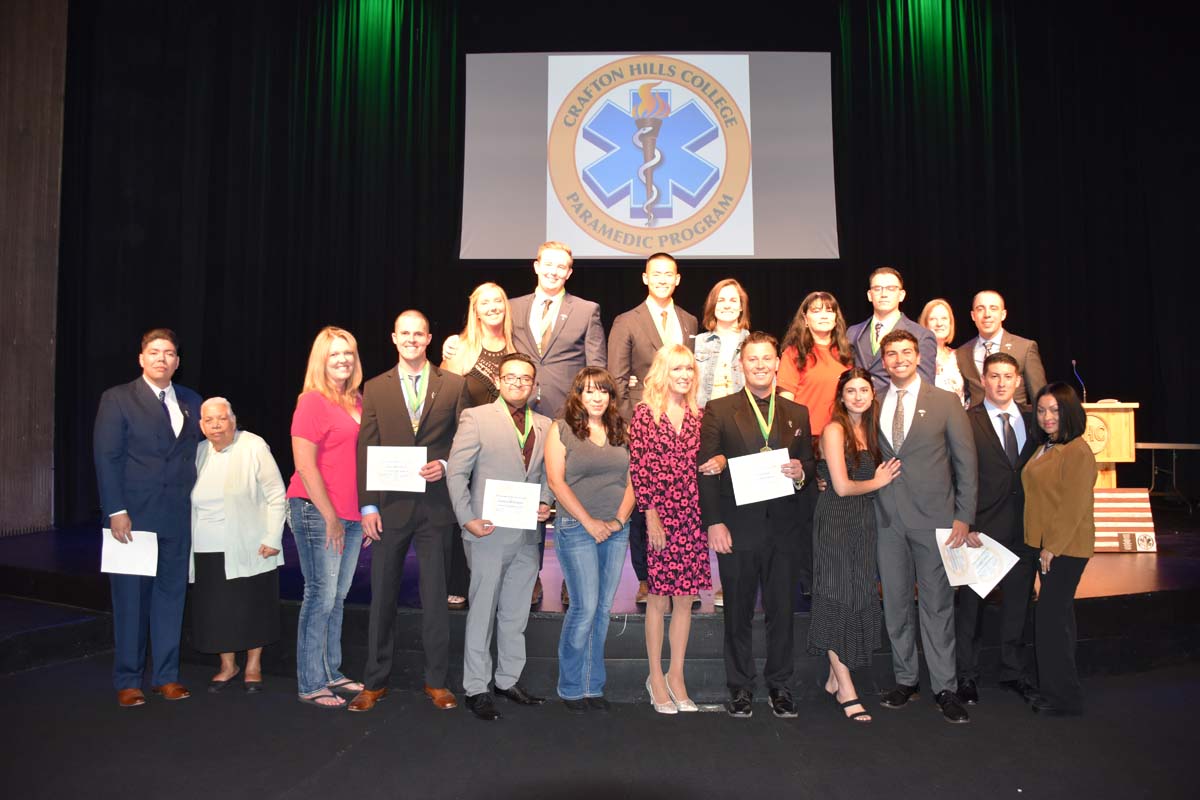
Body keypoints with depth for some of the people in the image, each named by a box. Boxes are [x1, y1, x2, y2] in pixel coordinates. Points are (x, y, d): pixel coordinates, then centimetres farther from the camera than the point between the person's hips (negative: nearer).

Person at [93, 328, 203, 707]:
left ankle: (166, 675, 20)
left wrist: (193, 505, 2)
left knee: (171, 595, 9)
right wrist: (116, 511, -13)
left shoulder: (191, 402, 11)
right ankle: (127, 680, 16)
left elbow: (192, 455, 11)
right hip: (133, 516, -4)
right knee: (130, 599, 4)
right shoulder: (118, 399, -1)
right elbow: (106, 458, -6)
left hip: (177, 518, 4)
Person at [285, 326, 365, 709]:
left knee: (337, 596, 14)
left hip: (351, 515, 7)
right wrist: (330, 516, -14)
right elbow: (304, 464, -13)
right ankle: (310, 684, 10)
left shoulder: (357, 401, 11)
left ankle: (331, 672, 26)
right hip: (317, 512, -7)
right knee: (321, 596, -1)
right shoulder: (312, 401, -9)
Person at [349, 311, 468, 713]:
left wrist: (444, 465, -13)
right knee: (382, 595, 8)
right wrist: (367, 505, -4)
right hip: (390, 505, 1)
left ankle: (436, 681, 20)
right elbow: (365, 450, 3)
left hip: (436, 504, -1)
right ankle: (375, 682, 22)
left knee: (435, 595, 8)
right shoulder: (375, 388, 7)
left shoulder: (454, 385, 5)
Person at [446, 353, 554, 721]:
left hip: (527, 535, 5)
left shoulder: (544, 426, 10)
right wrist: (467, 519, -12)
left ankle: (509, 680, 28)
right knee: (482, 613, 3)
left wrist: (545, 503, -3)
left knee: (516, 614, 14)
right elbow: (456, 472, -6)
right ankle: (476, 688, 15)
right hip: (489, 533, -4)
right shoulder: (476, 418, -3)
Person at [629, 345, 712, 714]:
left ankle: (677, 676, 21)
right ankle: (656, 677, 17)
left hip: (692, 517, 5)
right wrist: (651, 514, -13)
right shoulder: (645, 412, -4)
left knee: (685, 598, 9)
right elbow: (638, 468, -8)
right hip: (659, 514, -4)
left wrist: (716, 462, -3)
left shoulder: (697, 414, 11)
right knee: (658, 598, 4)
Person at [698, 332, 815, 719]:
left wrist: (801, 472, -8)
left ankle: (779, 685, 24)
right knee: (738, 611, 7)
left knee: (782, 610, 9)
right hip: (737, 527, -2)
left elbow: (809, 463, 16)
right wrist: (713, 522, -10)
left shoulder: (798, 413, 11)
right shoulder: (718, 410, 0)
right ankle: (740, 687, 21)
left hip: (783, 527, 3)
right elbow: (705, 470, -4)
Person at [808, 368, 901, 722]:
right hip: (836, 523, -7)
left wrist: (884, 478, -4)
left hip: (864, 523, 7)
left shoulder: (870, 429, 12)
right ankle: (846, 690, 4)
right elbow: (842, 486, -14)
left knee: (858, 599, 8)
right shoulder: (834, 430, -9)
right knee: (838, 601, -2)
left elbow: (872, 475, 15)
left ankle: (835, 676, 19)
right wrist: (879, 482, -2)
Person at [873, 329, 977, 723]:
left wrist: (964, 516, -4)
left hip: (934, 517, -2)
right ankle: (905, 680, 23)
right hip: (888, 517, 3)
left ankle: (944, 688, 13)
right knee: (895, 603, 10)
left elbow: (966, 462, 1)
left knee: (937, 604, 3)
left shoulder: (946, 402, 1)